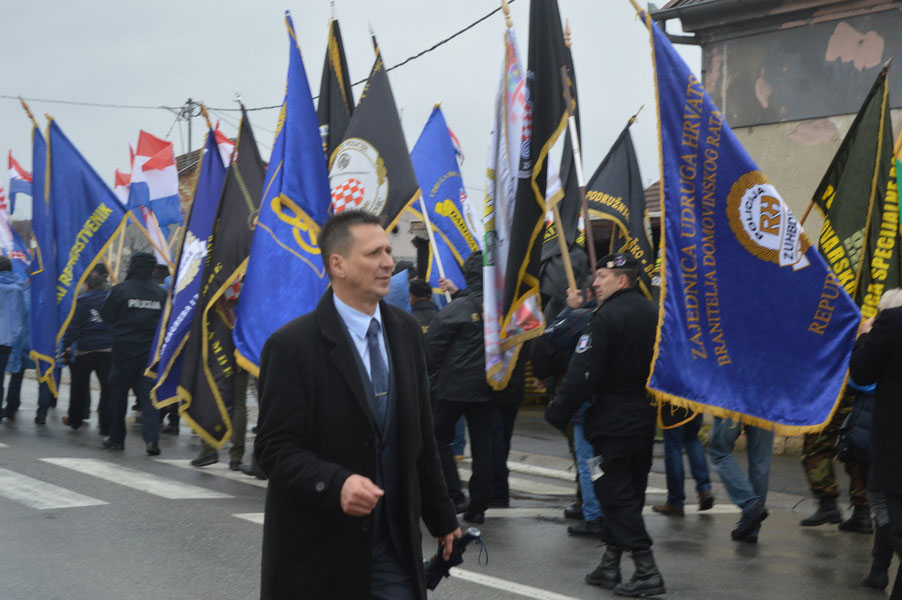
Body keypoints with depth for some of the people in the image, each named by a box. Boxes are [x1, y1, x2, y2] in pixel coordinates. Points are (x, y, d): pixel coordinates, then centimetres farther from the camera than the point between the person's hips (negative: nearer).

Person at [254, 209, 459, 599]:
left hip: (395, 548, 5)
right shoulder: (293, 346, -10)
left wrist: (441, 518, 16)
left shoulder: (405, 332, 8)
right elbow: (274, 447, -13)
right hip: (318, 553, -5)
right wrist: (336, 484, -29)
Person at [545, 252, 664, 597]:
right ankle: (610, 566, 20)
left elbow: (583, 373, -19)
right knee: (628, 493, 13)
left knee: (617, 496, -5)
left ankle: (646, 571, -11)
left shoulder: (607, 317, -15)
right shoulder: (652, 313, 11)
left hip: (612, 423, -8)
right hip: (645, 421, 8)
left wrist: (558, 413, -11)